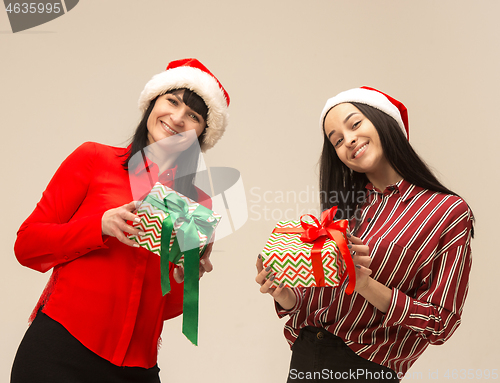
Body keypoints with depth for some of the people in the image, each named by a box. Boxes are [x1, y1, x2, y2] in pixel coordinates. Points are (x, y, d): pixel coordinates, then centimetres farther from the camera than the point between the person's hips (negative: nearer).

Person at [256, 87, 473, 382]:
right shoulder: (344, 208, 3)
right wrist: (284, 294, -14)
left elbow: (440, 325, -12)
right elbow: (314, 298, 6)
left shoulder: (451, 213, -9)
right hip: (304, 354, 4)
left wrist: (365, 285, -23)